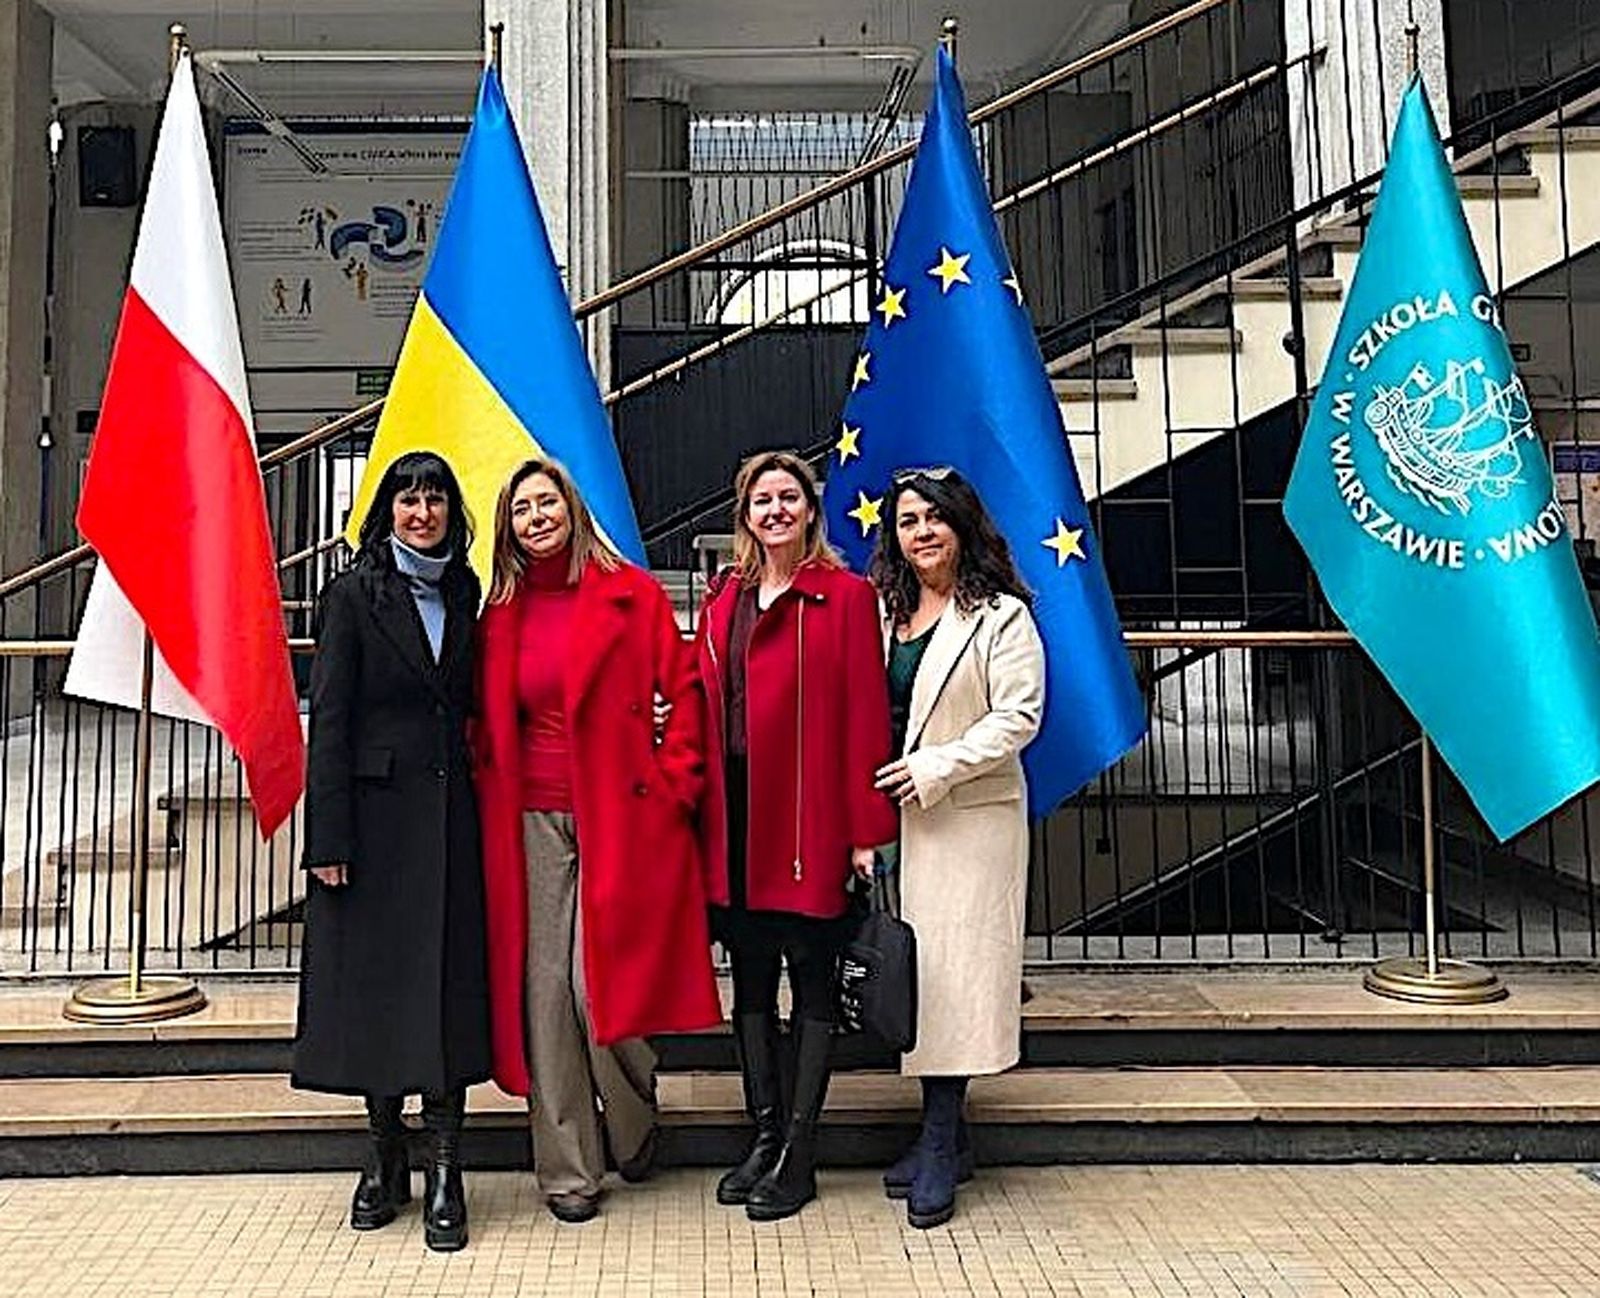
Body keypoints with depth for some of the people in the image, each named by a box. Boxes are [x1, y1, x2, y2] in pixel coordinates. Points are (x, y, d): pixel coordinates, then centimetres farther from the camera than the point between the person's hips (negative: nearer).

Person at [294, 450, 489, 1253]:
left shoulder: (463, 592, 10)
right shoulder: (355, 593, -1)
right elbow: (329, 718, -5)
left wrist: (479, 807, 4)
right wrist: (329, 838, -11)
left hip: (449, 811, 3)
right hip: (375, 809, -3)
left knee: (450, 981, 0)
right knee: (374, 977, 6)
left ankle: (445, 1171, 7)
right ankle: (385, 1156, 22)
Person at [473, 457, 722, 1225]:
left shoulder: (631, 593, 1)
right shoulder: (501, 614, 11)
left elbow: (682, 691, 1)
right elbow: (488, 721, 17)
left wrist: (673, 783, -6)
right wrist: (489, 782, 4)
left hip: (619, 816, -3)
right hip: (532, 822, 3)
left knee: (600, 985, -7)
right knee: (544, 992, 4)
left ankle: (633, 1129, 24)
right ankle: (566, 1170, 17)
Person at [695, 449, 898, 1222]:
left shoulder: (844, 595, -4)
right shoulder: (724, 601, 12)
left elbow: (865, 714, -9)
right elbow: (708, 710, 11)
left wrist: (867, 829, -12)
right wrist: (706, 812, 4)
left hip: (809, 816, -5)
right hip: (736, 813, 6)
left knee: (811, 978, 5)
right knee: (750, 976, 13)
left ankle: (799, 1153, 16)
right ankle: (764, 1135, 27)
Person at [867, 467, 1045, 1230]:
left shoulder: (1000, 616, -4)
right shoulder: (884, 611, 14)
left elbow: (1017, 716, -11)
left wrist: (936, 766, -17)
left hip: (970, 817, -6)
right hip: (899, 816, 6)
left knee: (955, 967, -4)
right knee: (913, 965, 8)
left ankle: (939, 1146, 4)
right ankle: (944, 1133, 20)